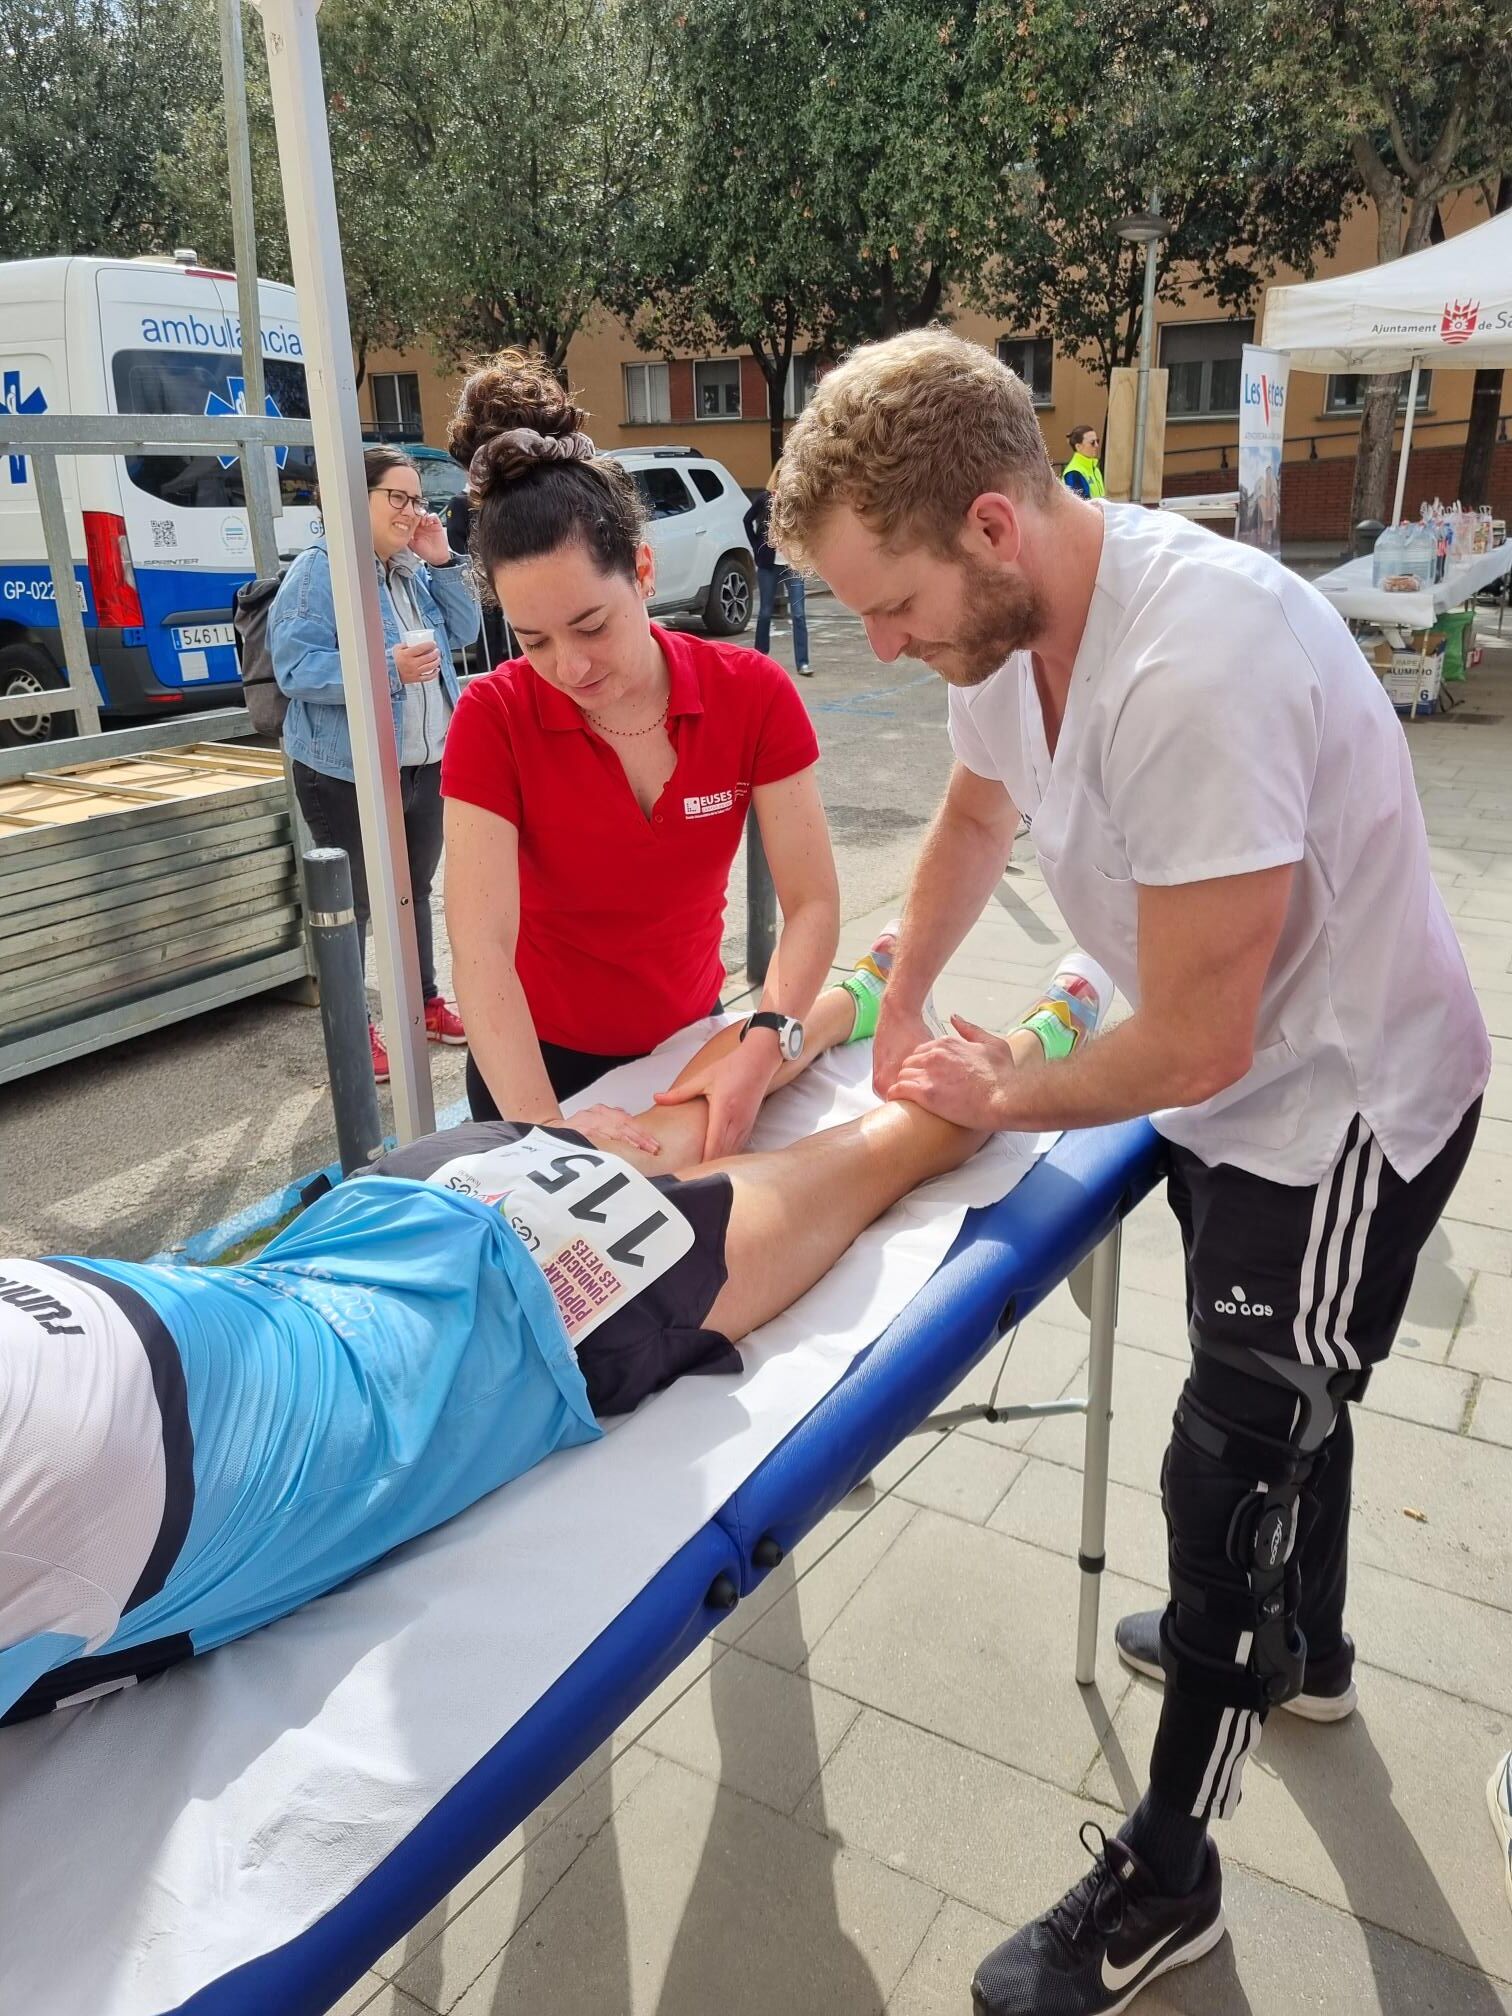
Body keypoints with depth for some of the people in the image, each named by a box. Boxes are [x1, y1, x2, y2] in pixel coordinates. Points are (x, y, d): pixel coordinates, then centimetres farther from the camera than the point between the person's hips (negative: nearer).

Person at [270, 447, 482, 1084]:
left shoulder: (414, 569, 11)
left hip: (425, 766, 7)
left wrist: (442, 561, -2)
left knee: (415, 889, 20)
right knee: (352, 903, 4)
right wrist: (388, 667, -30)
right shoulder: (319, 570, -13)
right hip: (350, 774, -7)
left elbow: (462, 632, 10)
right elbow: (295, 667, -20)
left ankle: (425, 1001, 37)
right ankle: (353, 1029, 17)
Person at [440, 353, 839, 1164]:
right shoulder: (494, 718, -21)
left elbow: (811, 902, -18)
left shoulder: (754, 693, -17)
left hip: (689, 1036, 2)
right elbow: (481, 948, -28)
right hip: (543, 1059, -2)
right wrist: (545, 1127, -40)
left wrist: (763, 1050, -34)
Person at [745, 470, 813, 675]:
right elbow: (748, 520, 11)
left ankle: (802, 663, -5)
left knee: (799, 614, -6)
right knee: (765, 612, 11)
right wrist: (757, 547, 6)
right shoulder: (764, 499, -3)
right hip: (768, 565, 0)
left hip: (794, 564, 0)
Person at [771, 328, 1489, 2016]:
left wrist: (998, 1102, -13)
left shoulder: (1195, 673, -37)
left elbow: (1190, 1049, -30)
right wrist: (899, 1009, 4)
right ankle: (1300, 1645, 54)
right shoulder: (1009, 607, -9)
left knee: (1230, 1460, 2)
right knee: (1282, 1399, 26)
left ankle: (1164, 1880, 25)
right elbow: (975, 812, 12)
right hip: (1240, 1087, 8)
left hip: (1337, 1104, -8)